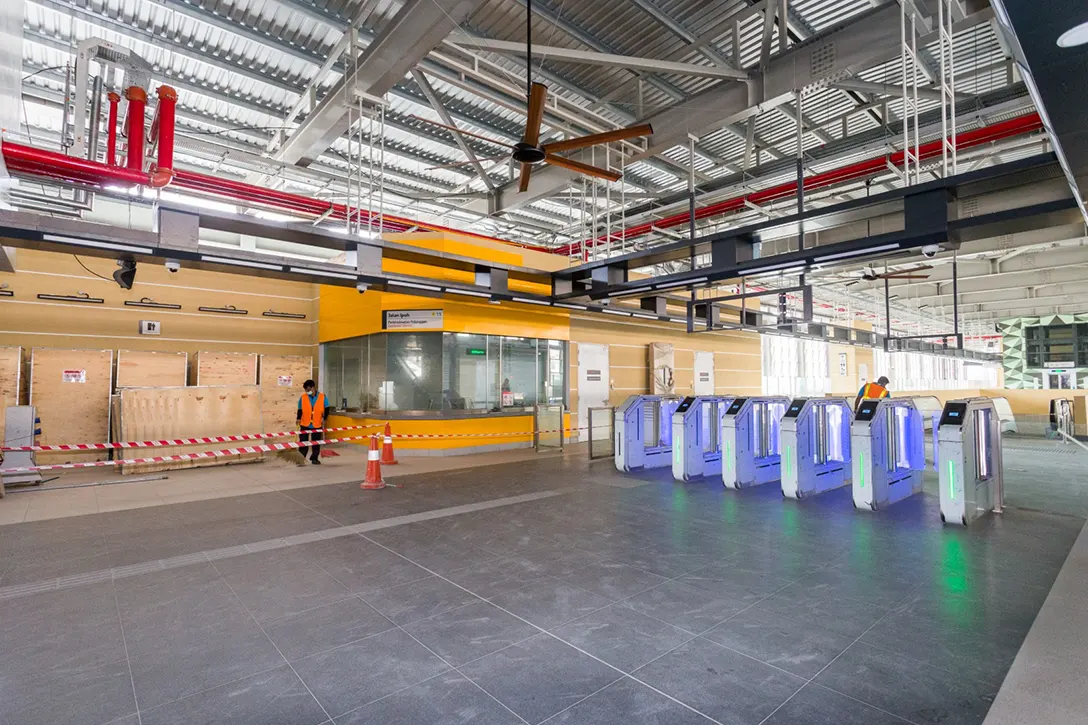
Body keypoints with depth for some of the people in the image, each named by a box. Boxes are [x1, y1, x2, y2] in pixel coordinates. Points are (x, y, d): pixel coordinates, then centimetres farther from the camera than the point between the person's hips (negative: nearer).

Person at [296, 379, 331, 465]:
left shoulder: (322, 397, -4)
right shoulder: (302, 397, -3)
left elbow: (327, 409, 2)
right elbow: (300, 409, 2)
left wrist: (324, 418, -5)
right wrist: (298, 418, -11)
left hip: (317, 425, 0)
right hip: (305, 424, 0)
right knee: (303, 442, 4)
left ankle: (314, 458, 21)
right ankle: (301, 459, 13)